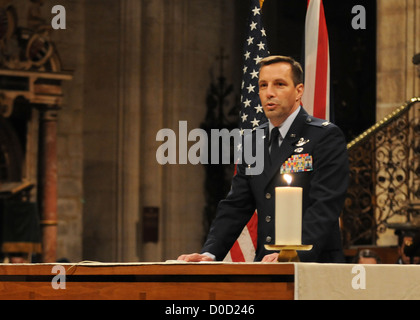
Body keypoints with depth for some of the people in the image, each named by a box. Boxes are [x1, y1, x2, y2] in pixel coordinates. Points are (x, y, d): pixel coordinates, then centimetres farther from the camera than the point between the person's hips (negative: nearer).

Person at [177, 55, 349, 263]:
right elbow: (235, 206, 15)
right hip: (264, 267, 6)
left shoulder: (326, 136, -1)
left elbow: (325, 208, -11)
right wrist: (209, 254, -1)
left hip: (314, 264, -5)